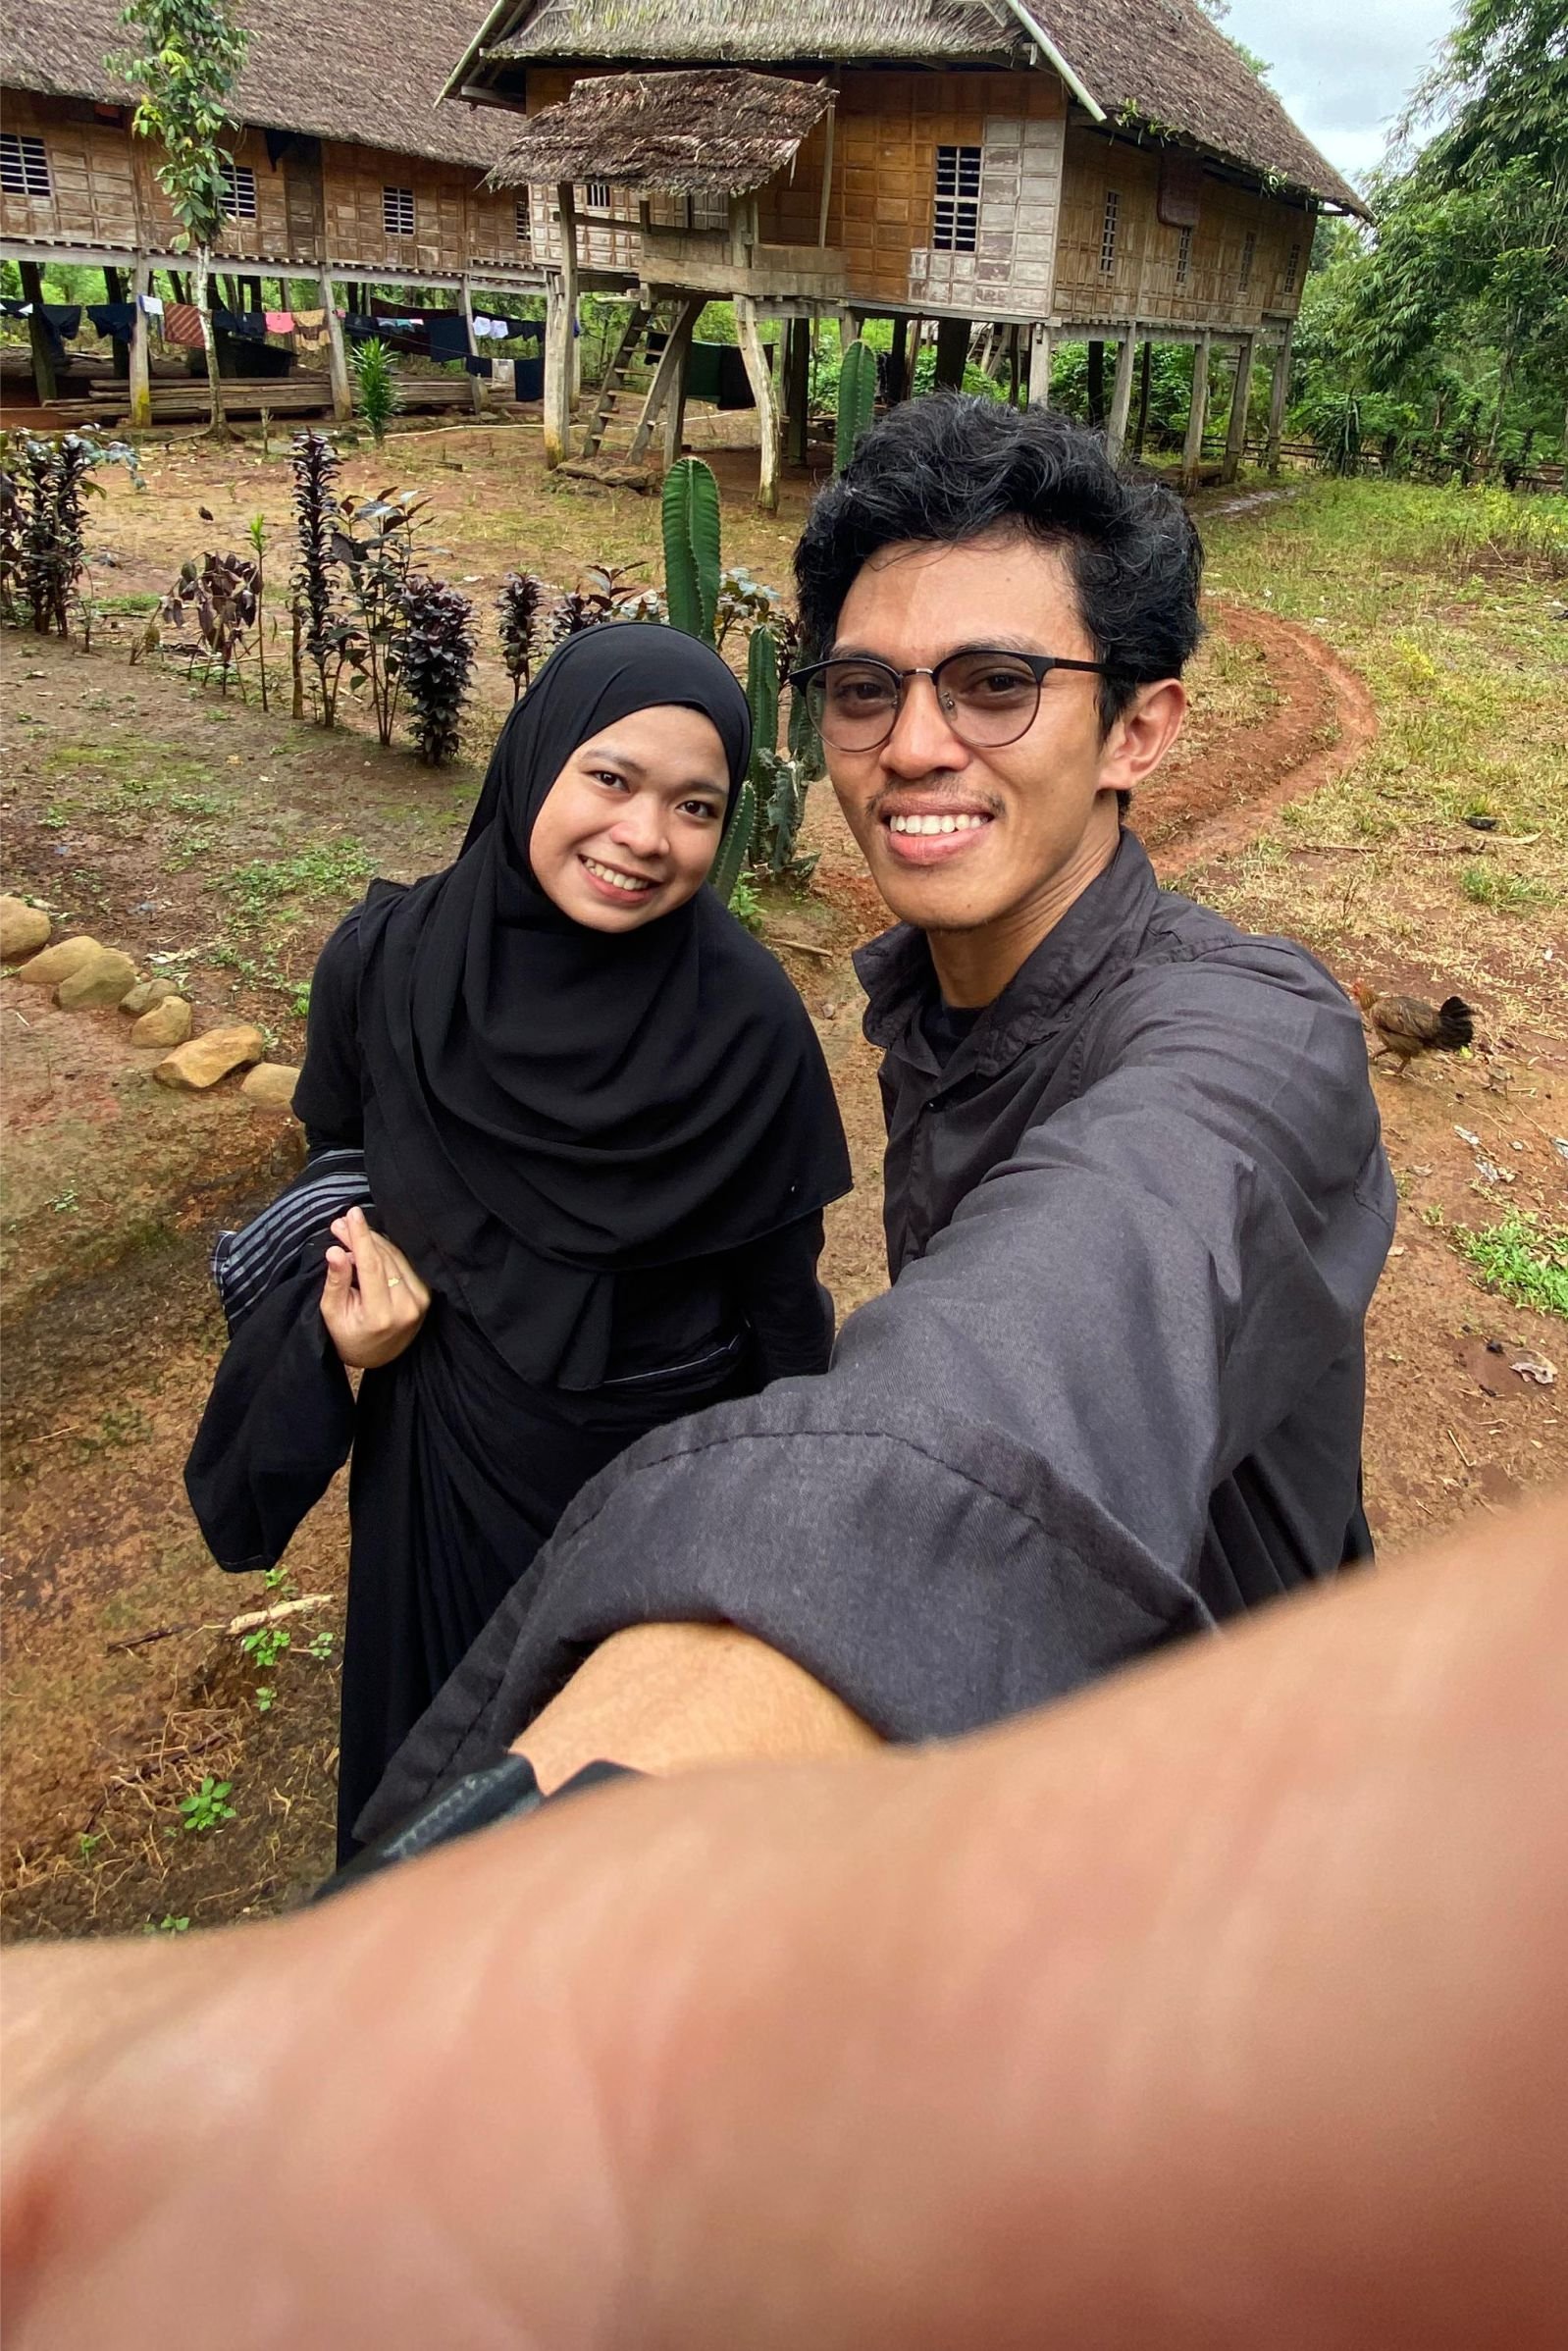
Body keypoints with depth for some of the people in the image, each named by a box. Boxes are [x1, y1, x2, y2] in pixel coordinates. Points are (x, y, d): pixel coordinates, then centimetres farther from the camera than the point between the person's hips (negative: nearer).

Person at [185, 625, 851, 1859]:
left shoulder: (748, 1016, -20)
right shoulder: (385, 962, -14)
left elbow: (778, 1290, -11)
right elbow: (334, 1166, 4)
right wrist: (347, 1304, -16)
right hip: (444, 1459, 2)